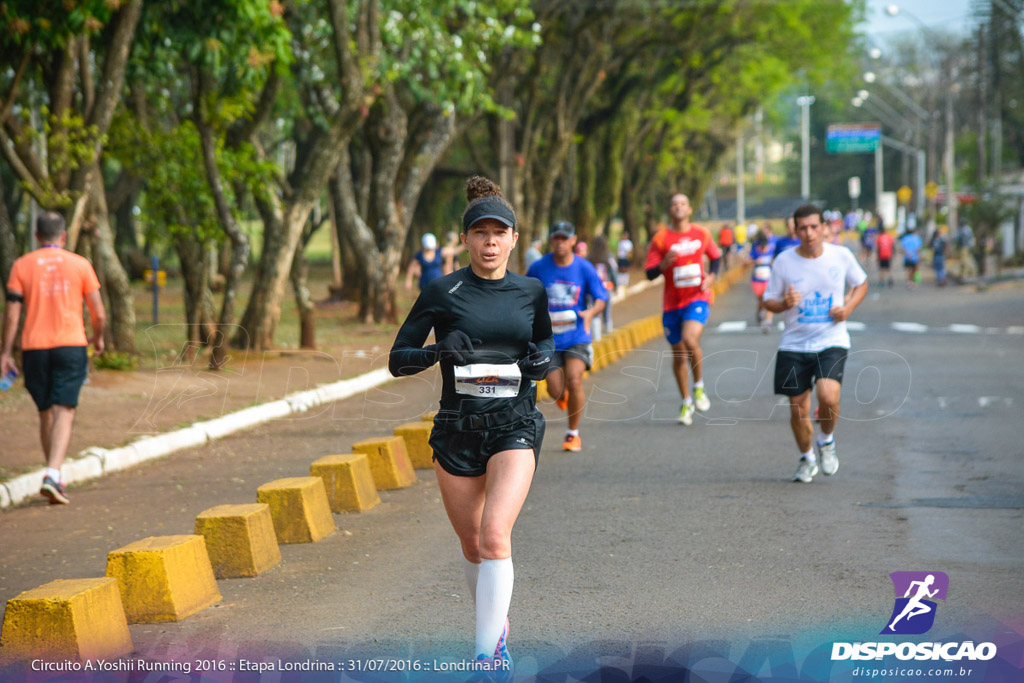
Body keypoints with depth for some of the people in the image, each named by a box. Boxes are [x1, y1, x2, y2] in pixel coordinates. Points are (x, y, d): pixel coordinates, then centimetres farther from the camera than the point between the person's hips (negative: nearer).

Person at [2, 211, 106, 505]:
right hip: (71, 347, -2)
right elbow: (98, 313, 4)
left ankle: (56, 477, 21)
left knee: (46, 414, 14)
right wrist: (98, 338, 23)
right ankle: (52, 475, -24)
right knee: (64, 413, -7)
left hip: (34, 348, 2)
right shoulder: (80, 265, 4)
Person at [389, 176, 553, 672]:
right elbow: (397, 360, 0)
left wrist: (543, 357, -1)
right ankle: (496, 625, 39)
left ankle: (487, 654, -16)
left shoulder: (531, 292, 4)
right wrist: (439, 351, -20)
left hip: (514, 428, -1)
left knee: (495, 536, -19)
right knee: (472, 545, 12)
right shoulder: (442, 292, -2)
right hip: (457, 429, 1)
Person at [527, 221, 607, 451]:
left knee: (574, 381, -19)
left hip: (577, 335, -1)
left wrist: (591, 312, -20)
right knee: (555, 390, -5)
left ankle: (573, 433, -1)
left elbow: (600, 298, 1)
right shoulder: (538, 268, -2)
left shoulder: (584, 268, -3)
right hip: (549, 337, 1)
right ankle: (565, 395, 36)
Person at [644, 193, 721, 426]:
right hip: (672, 302, 1)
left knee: (690, 340, -27)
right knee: (678, 354, 9)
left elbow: (715, 256, 19)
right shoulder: (660, 239, -2)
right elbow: (650, 273, -2)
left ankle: (699, 386, -4)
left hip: (697, 298, -1)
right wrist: (664, 264, -22)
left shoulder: (701, 233, 3)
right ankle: (686, 402, 27)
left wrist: (711, 276, 1)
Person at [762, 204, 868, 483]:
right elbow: (768, 301, 4)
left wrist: (848, 308, -4)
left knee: (828, 395, -25)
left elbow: (861, 284, 15)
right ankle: (806, 459, 32)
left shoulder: (842, 256, -3)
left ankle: (827, 441, 6)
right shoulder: (784, 261, -4)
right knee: (798, 410, 3)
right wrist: (784, 304, -19)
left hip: (832, 342, -1)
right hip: (793, 345, 1)